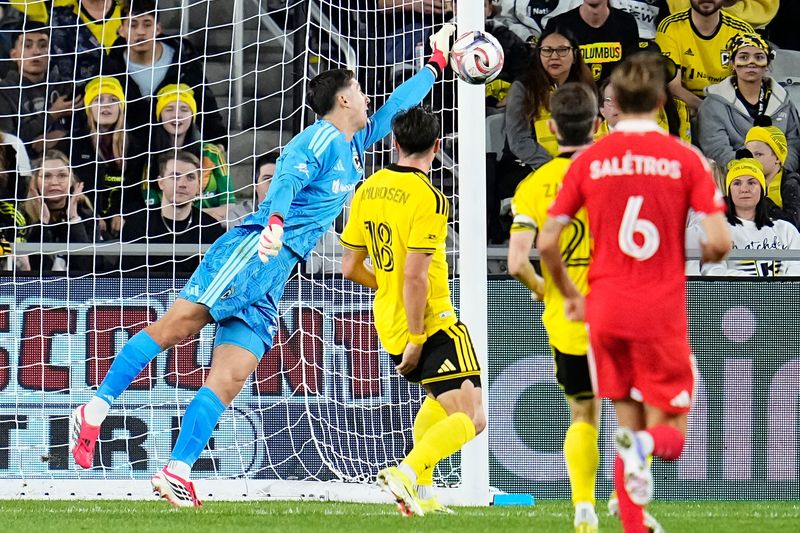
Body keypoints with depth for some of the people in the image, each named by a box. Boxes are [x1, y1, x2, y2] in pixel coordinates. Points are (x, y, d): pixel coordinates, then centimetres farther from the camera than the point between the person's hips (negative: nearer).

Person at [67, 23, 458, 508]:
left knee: (229, 379, -4)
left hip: (270, 280, 9)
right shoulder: (321, 139, -2)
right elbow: (289, 179, -20)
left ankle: (177, 474, -10)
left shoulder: (352, 147, 26)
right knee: (179, 323, -22)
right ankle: (95, 410, -24)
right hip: (248, 252, -9)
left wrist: (437, 63, 47)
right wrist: (275, 221, -39)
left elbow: (393, 109, 42)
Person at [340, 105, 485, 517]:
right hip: (430, 323, -8)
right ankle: (406, 473, -27)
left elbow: (350, 267, 11)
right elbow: (415, 275, -23)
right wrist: (416, 339, -17)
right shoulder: (427, 198, -17)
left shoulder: (368, 190, 6)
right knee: (470, 418, -9)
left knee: (439, 399, 30)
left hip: (388, 324, 8)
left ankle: (421, 491, 24)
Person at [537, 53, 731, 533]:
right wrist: (706, 254, 13)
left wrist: (569, 294, 16)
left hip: (605, 311, 2)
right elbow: (720, 241, -11)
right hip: (662, 313, -2)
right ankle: (648, 443, -28)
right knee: (671, 435, 7)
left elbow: (547, 243, 0)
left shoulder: (589, 160, 2)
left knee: (628, 428, 14)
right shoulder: (685, 158, -4)